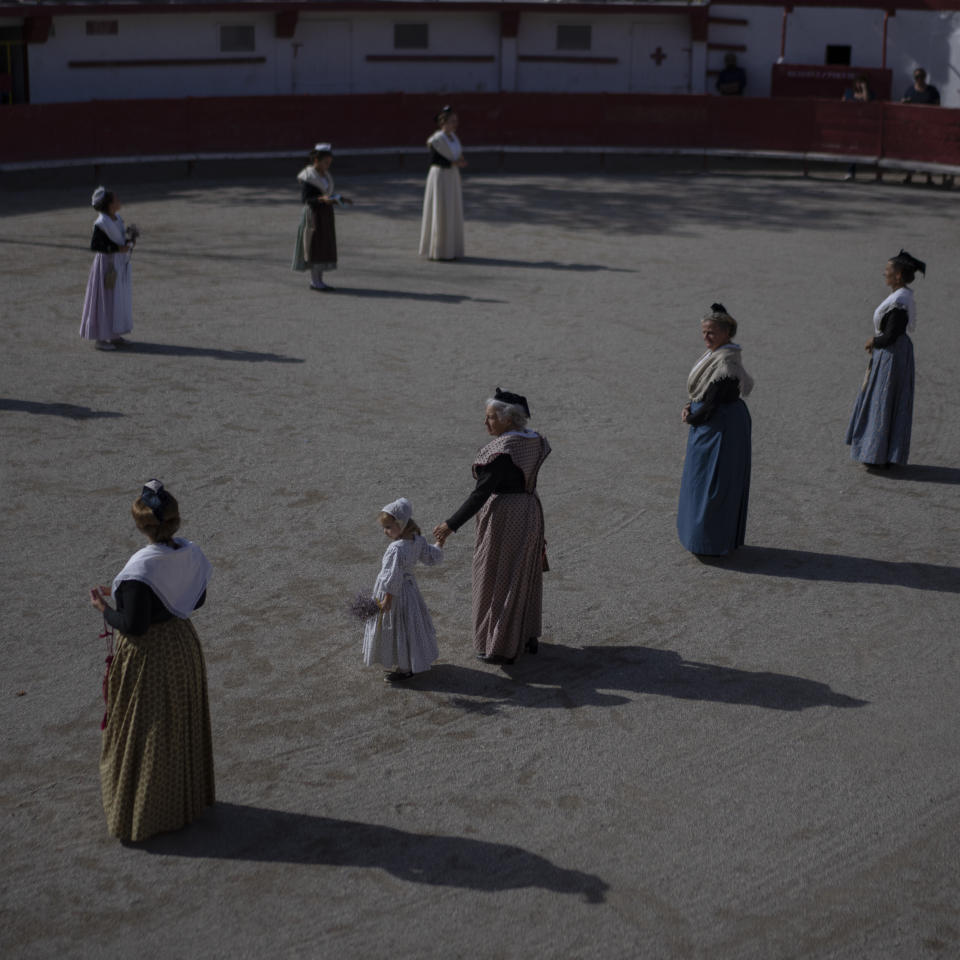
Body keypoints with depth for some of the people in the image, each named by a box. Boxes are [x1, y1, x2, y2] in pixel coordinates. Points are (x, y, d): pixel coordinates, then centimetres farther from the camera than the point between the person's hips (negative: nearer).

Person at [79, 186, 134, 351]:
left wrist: (128, 242, -2)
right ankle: (99, 339, 4)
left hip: (120, 263, 9)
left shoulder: (116, 218, 6)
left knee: (118, 298, 14)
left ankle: (113, 335, 24)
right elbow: (93, 246, -19)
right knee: (105, 300, -3)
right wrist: (117, 248, -23)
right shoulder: (101, 223, -18)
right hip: (107, 263, -9)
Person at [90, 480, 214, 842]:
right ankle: (186, 797, 39)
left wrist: (105, 609, -6)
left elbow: (134, 625, -25)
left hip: (147, 654, -7)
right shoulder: (191, 554, -7)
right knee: (181, 725, 23)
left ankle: (141, 814, 22)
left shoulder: (140, 569, -28)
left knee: (142, 734, 9)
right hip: (182, 645, 7)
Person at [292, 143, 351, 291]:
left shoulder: (324, 175, 11)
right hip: (314, 214, -8)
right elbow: (305, 199, -16)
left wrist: (341, 199, 2)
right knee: (315, 246, -6)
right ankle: (314, 282, -1)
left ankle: (319, 280, 12)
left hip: (325, 215, 8)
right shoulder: (308, 176, -13)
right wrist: (322, 199, -30)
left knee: (325, 246, 7)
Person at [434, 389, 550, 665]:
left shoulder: (501, 451, -25)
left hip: (503, 517, -9)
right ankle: (528, 636, 35)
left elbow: (481, 494, -27)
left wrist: (452, 524, -25)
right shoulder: (533, 441, -1)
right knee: (524, 575, 22)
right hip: (529, 512, 9)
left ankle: (501, 647, 15)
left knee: (498, 581, 5)